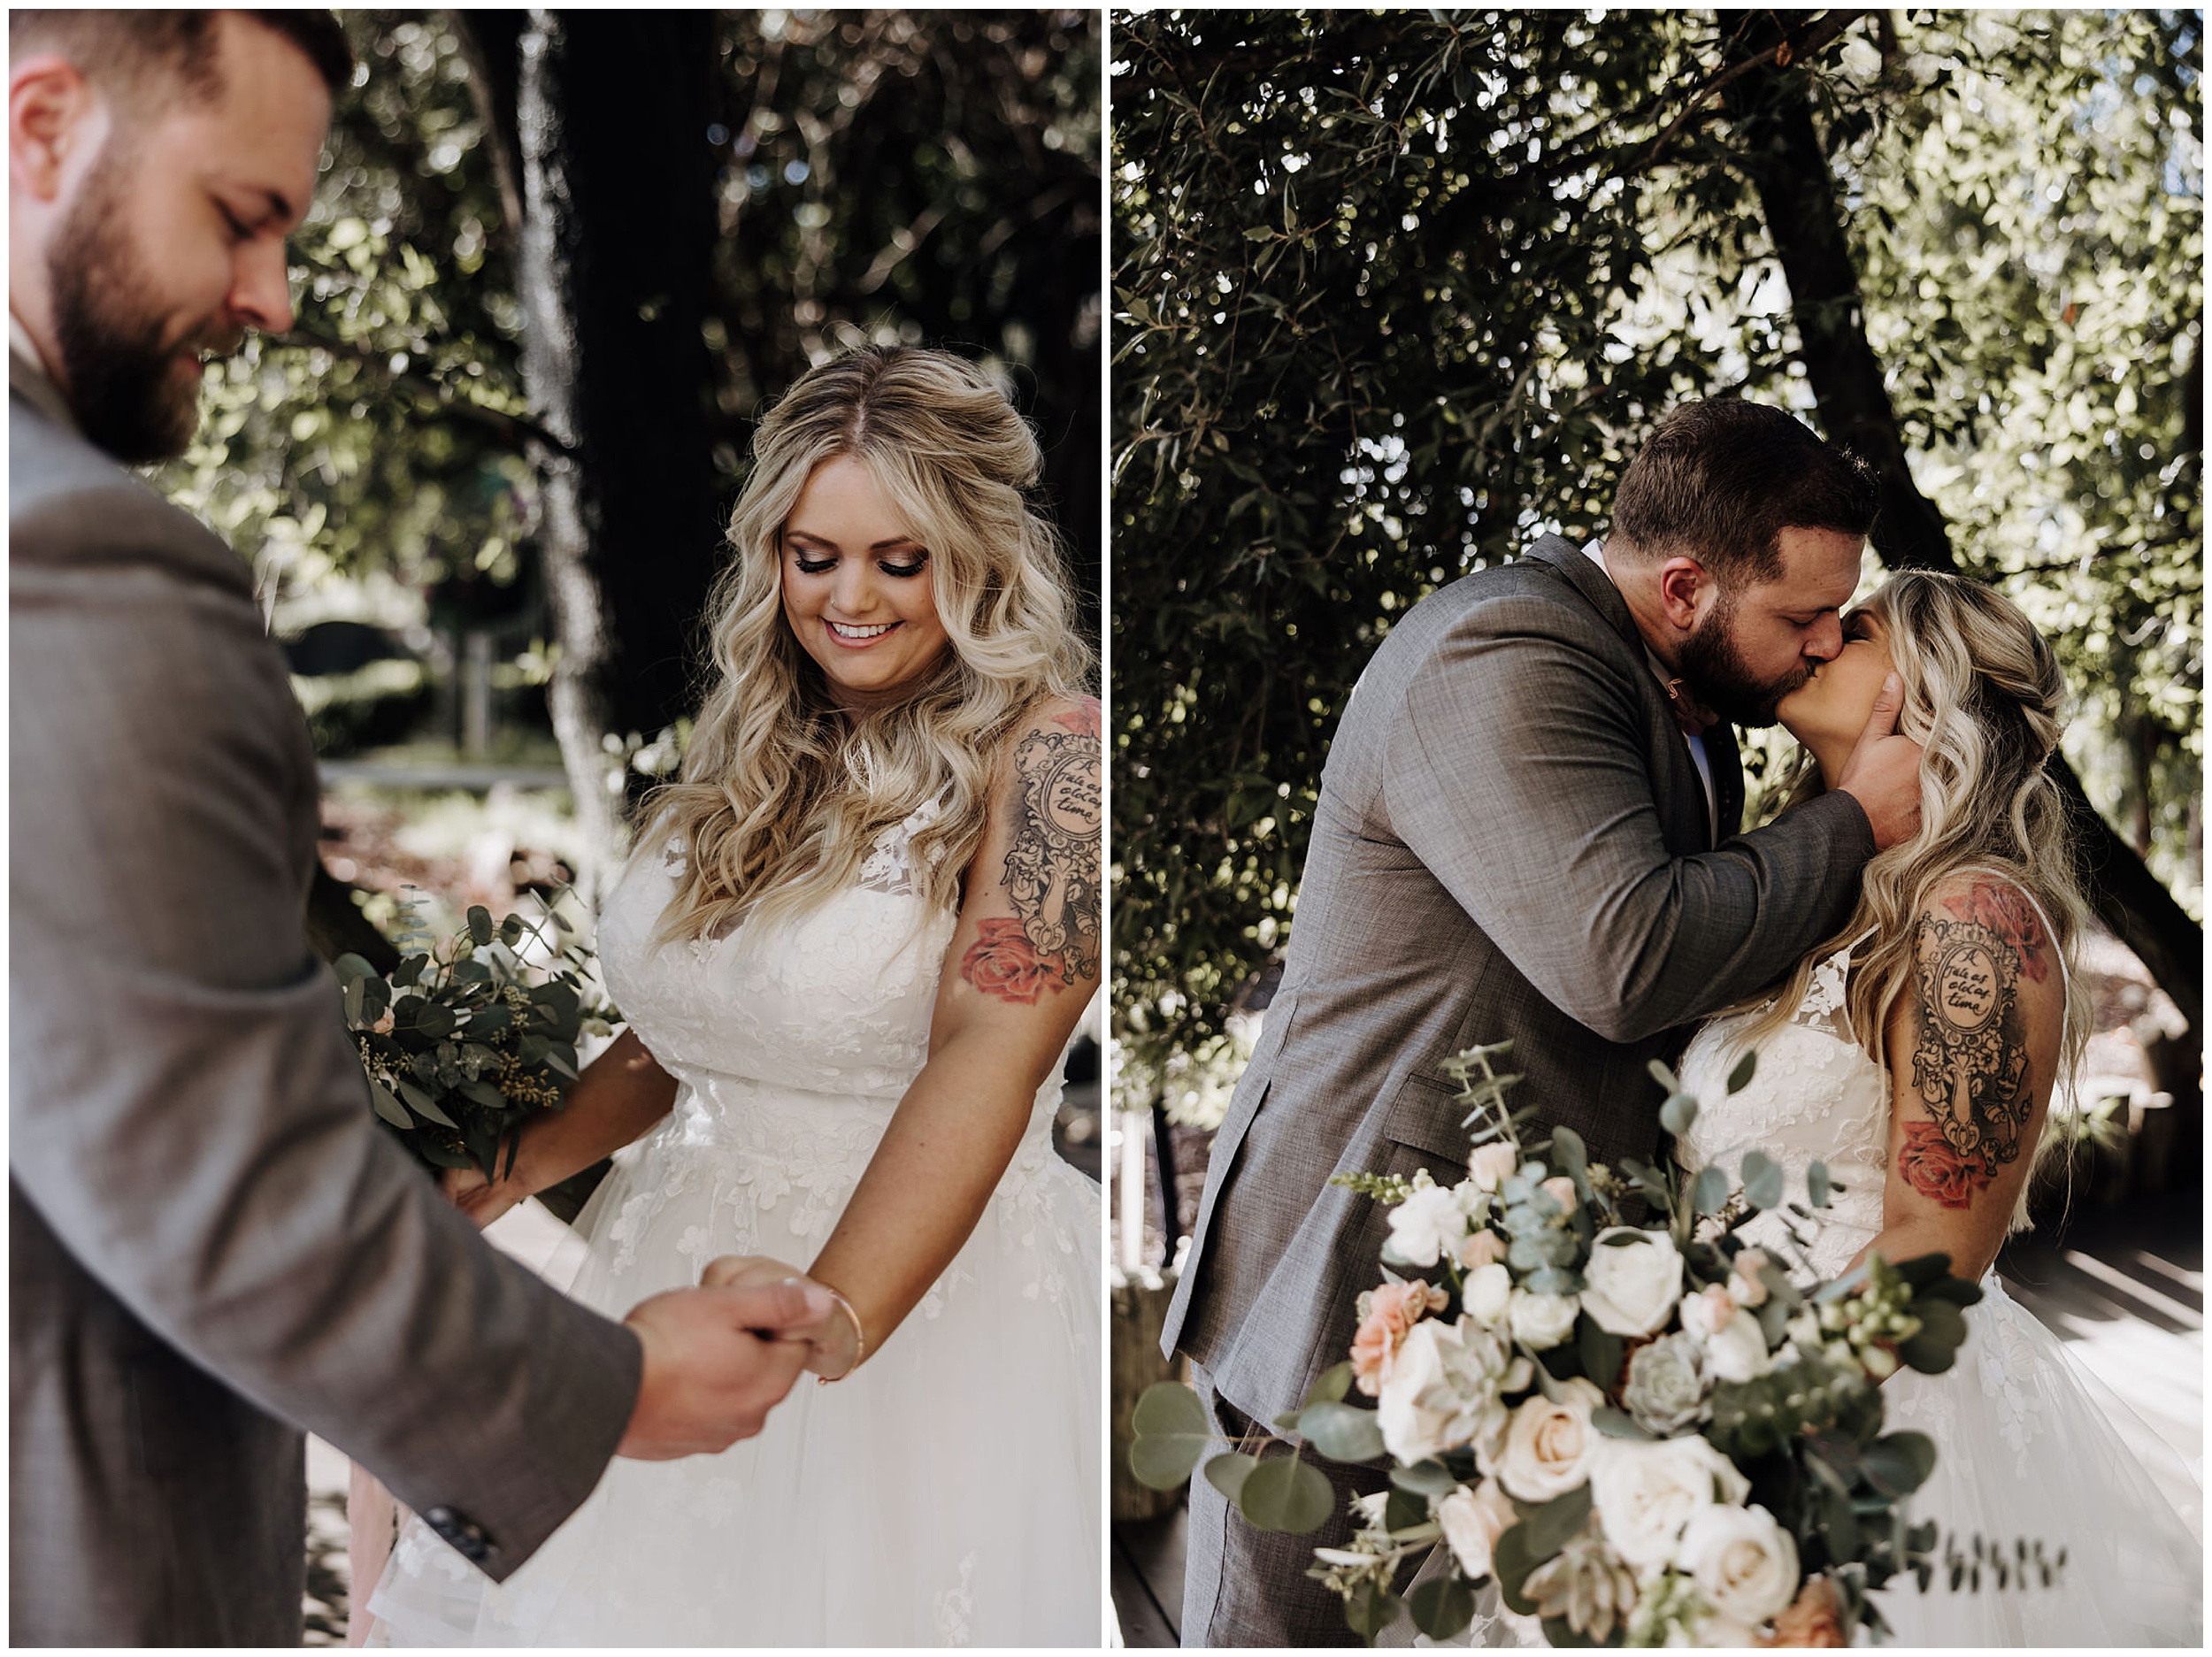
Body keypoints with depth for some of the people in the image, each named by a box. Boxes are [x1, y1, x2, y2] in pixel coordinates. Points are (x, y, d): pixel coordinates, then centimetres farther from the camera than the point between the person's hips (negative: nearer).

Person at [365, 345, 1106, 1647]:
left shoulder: (1046, 750, -14)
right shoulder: (756, 755, 9)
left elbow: (990, 1049, -27)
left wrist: (831, 1318, -39)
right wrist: (517, 1168, 2)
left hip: (920, 1294, -6)